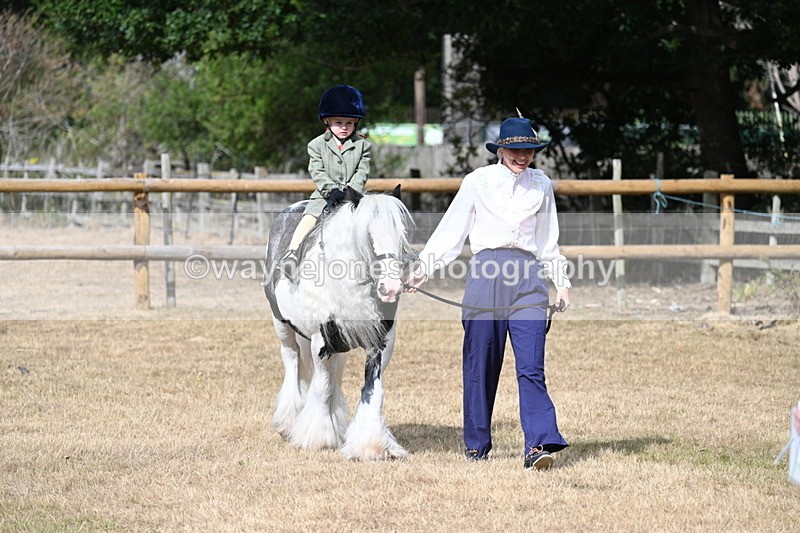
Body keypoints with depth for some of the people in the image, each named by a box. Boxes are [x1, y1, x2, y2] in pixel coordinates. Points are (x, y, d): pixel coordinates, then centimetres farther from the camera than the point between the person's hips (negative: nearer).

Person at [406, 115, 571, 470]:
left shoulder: (541, 185, 14)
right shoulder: (478, 182, 6)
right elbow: (450, 232, 6)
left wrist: (561, 281, 20)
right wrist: (422, 270, 0)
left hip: (529, 279, 1)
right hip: (486, 274, -1)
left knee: (531, 367, -10)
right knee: (480, 365, 3)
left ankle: (539, 444, -19)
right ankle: (476, 444, 16)